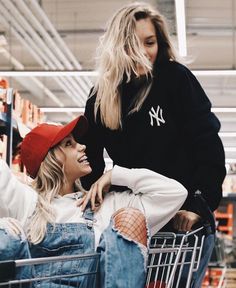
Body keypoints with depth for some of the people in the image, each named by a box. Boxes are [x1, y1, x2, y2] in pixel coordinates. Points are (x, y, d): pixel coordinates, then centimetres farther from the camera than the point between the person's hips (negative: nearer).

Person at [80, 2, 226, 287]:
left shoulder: (176, 78, -7)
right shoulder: (101, 96, 3)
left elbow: (208, 144, -11)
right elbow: (91, 159, 9)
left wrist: (198, 206, -18)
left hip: (185, 214, -3)